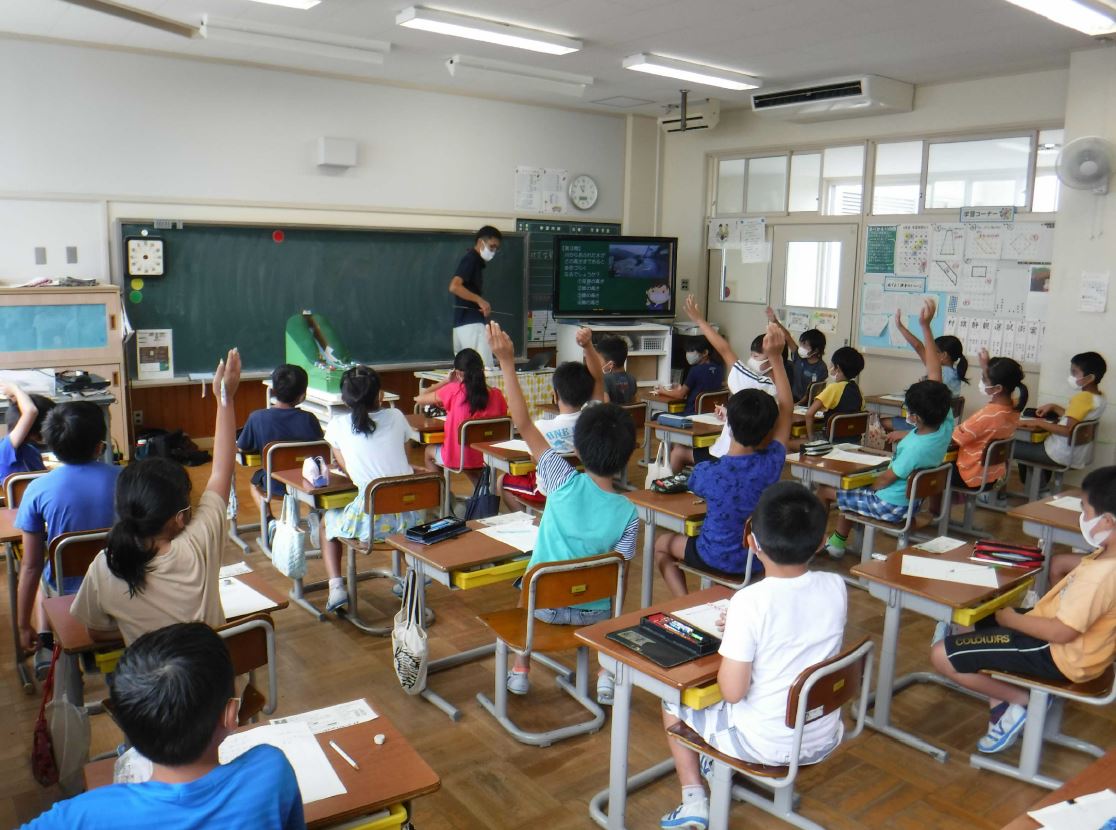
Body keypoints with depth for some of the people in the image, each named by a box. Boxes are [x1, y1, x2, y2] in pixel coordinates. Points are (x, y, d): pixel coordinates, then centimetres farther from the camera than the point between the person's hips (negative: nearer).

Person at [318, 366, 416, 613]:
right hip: (407, 517, 3)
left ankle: (336, 588, 14)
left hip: (369, 521, -2)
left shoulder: (337, 425, -2)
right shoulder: (396, 417, 3)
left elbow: (347, 470, 8)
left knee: (328, 520, 29)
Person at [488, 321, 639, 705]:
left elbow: (524, 425, -20)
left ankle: (521, 669, 33)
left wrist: (507, 363, -20)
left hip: (543, 604, 0)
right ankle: (606, 676, 29)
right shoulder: (628, 513, -17)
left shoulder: (565, 482, -21)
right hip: (592, 612, 1)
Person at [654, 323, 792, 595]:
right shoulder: (771, 463, -20)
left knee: (662, 543, 23)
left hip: (719, 559, -3)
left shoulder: (707, 472, -27)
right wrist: (775, 358, -7)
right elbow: (786, 408, -6)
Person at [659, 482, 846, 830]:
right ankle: (721, 763, 38)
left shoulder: (750, 601, -27)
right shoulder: (836, 587, -10)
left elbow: (732, 692, -22)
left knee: (673, 701, 18)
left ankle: (694, 800, 18)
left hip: (766, 744, -5)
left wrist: (730, 638, -7)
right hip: (825, 739, 6)